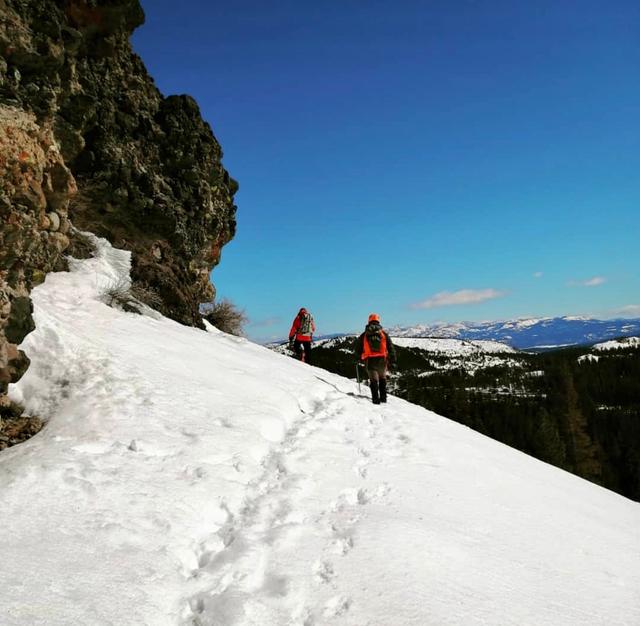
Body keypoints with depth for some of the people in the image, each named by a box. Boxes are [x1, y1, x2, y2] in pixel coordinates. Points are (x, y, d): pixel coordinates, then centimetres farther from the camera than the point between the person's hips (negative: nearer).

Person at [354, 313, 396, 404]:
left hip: (370, 361, -1)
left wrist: (360, 357, 22)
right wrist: (392, 360, 3)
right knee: (382, 378, 20)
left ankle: (376, 399, -1)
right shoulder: (384, 333, 4)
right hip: (382, 360, 1)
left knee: (373, 380, 7)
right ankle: (383, 397, 19)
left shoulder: (364, 335, 3)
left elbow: (358, 348, 6)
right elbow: (390, 347, 0)